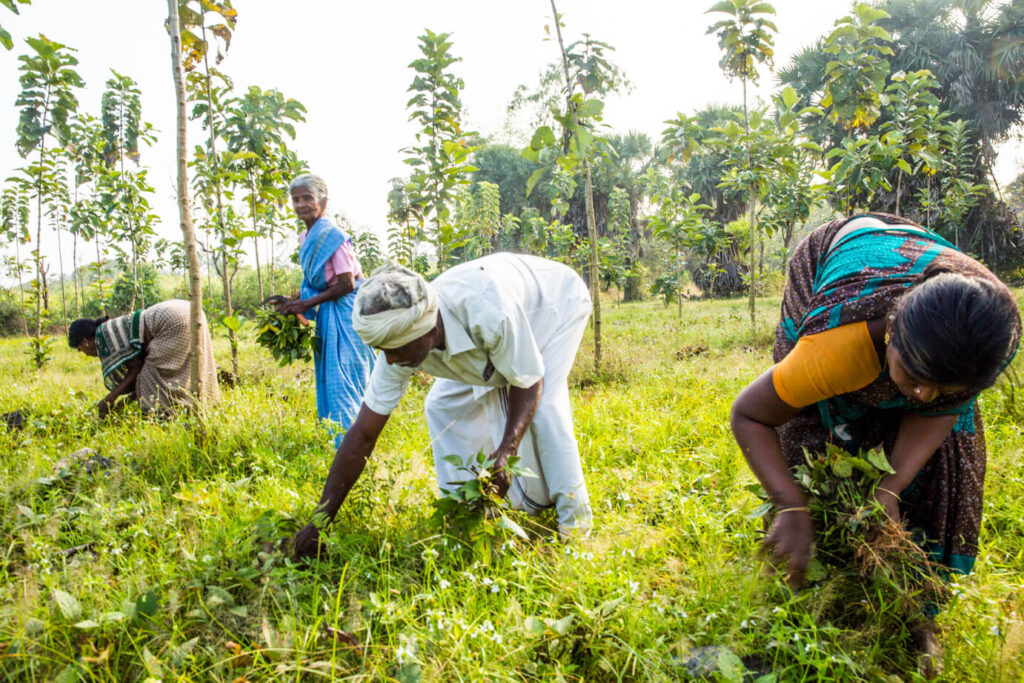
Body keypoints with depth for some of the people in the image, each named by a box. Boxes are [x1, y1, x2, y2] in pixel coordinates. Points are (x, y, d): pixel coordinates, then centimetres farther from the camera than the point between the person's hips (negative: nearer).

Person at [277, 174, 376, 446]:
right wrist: (293, 301, 4)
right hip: (327, 314, 9)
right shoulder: (305, 238, 9)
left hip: (345, 311, -9)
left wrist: (306, 304, -17)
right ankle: (333, 438, 23)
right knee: (327, 378, 13)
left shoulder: (332, 236, -18)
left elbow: (347, 285, -20)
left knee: (341, 379, -7)